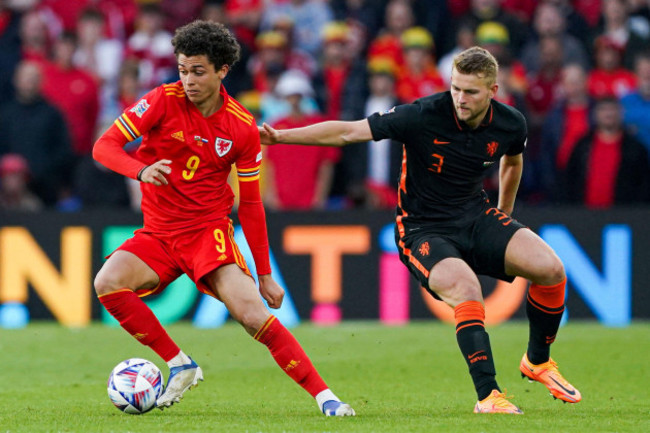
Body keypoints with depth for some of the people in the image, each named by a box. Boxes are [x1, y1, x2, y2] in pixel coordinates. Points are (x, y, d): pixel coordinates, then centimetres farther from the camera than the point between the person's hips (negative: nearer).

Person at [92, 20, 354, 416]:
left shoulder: (243, 127, -2)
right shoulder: (164, 101, -6)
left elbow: (250, 203, 6)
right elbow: (105, 146, -9)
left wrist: (265, 275, 5)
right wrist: (142, 170, -31)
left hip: (208, 231, -2)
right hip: (158, 233, 2)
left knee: (254, 315, -23)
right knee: (107, 283, -25)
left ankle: (324, 396, -15)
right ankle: (179, 365, -10)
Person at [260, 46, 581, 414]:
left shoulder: (510, 124, -7)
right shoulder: (423, 115, -22)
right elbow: (347, 132, -21)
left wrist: (504, 216, 26)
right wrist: (281, 136, -28)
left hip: (476, 216, 5)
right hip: (422, 229, -5)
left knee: (551, 268, -14)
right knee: (467, 291, -32)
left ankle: (538, 361, 10)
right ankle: (488, 395, -23)